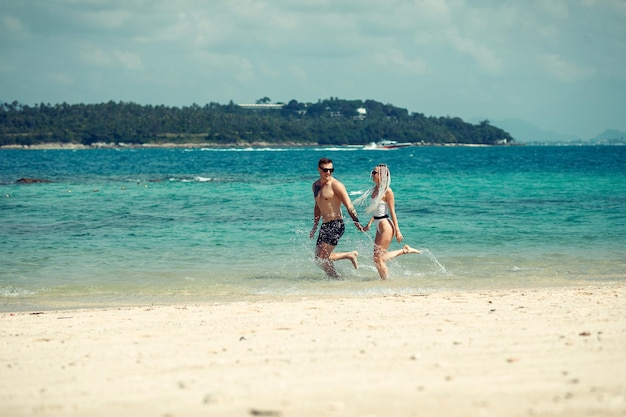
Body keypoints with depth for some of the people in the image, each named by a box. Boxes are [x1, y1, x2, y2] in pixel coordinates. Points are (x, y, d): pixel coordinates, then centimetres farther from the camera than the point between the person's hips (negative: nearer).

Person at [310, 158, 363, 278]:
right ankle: (350, 255, 20)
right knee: (319, 257, 10)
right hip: (325, 226, 8)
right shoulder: (316, 185, 12)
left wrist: (356, 222, -25)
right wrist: (315, 226, 24)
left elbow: (349, 205, -15)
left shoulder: (336, 185, -11)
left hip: (336, 225, -8)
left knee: (322, 258, -14)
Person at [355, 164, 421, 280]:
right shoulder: (375, 189, 11)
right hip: (379, 227, 9)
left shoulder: (387, 191, -13)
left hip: (386, 226, -9)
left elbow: (392, 212, -13)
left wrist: (397, 231, -13)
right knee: (378, 257, 13)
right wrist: (369, 224, 18)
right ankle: (405, 250, 23)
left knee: (378, 258, -6)